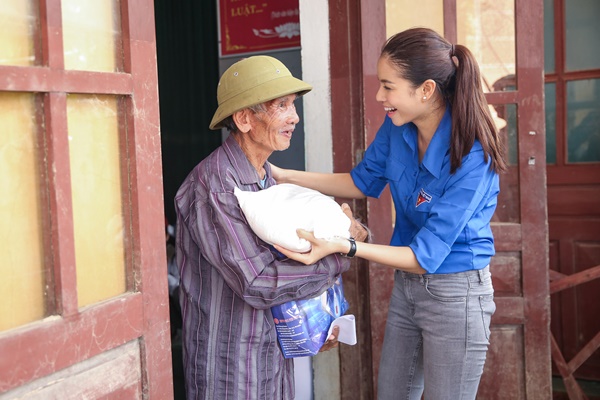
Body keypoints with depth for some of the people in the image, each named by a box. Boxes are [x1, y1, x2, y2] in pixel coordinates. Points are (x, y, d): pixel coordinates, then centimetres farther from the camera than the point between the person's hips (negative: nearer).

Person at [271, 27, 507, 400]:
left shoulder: (471, 157, -27)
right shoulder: (398, 126, -8)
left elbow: (425, 256, -25)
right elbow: (363, 181, 10)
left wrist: (344, 246, -32)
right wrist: (283, 175, 4)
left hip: (455, 294, -7)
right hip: (406, 285, 7)